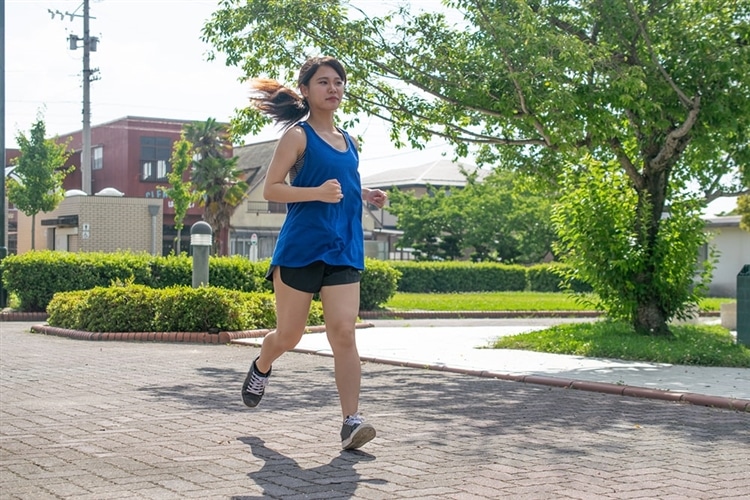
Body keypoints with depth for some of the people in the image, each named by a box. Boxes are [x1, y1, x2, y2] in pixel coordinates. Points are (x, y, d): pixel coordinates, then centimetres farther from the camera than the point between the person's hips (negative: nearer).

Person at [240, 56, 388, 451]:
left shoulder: (348, 142, 16)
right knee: (289, 334, 8)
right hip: (300, 247, -4)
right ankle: (261, 368, 42)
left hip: (343, 251, 4)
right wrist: (317, 193, -22)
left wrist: (364, 195, 10)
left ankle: (351, 422, -12)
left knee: (343, 333, -10)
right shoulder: (298, 135, -3)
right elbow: (271, 189, -8)